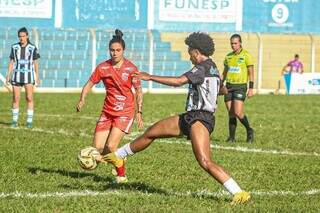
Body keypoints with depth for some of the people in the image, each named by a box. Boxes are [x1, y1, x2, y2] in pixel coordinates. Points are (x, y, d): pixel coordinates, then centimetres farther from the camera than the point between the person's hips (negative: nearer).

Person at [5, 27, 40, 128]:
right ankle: (15, 120, 13)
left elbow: (35, 63, 2)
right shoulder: (14, 47, 3)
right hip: (17, 75, 2)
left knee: (29, 98, -6)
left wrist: (37, 77, -2)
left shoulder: (32, 48, -2)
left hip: (28, 75, -2)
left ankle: (29, 121, 1)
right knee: (15, 98, 2)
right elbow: (11, 62, 6)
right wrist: (8, 75, -1)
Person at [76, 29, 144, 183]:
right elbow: (89, 84, 2)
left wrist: (139, 113, -7)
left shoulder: (131, 68, -8)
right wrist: (82, 100, -16)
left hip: (125, 112, -4)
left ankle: (121, 175, 4)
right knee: (97, 149, -3)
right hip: (107, 112, 4)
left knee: (110, 147, -19)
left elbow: (138, 91, -1)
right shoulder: (103, 68, -1)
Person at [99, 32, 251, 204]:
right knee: (151, 132, 16)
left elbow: (179, 81, -26)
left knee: (205, 162, -23)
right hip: (190, 117, 10)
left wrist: (150, 77, -21)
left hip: (199, 119, -10)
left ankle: (239, 193, -22)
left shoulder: (203, 68, -14)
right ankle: (117, 157, 32)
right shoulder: (213, 69, 16)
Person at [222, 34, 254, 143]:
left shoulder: (246, 55, -3)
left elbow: (250, 73, -3)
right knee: (231, 114, 2)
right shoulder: (228, 56, 12)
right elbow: (224, 73, 20)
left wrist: (251, 88, -9)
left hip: (240, 86, -5)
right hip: (229, 86, 5)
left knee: (238, 113, -15)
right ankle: (232, 137, 7)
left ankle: (249, 130, 7)